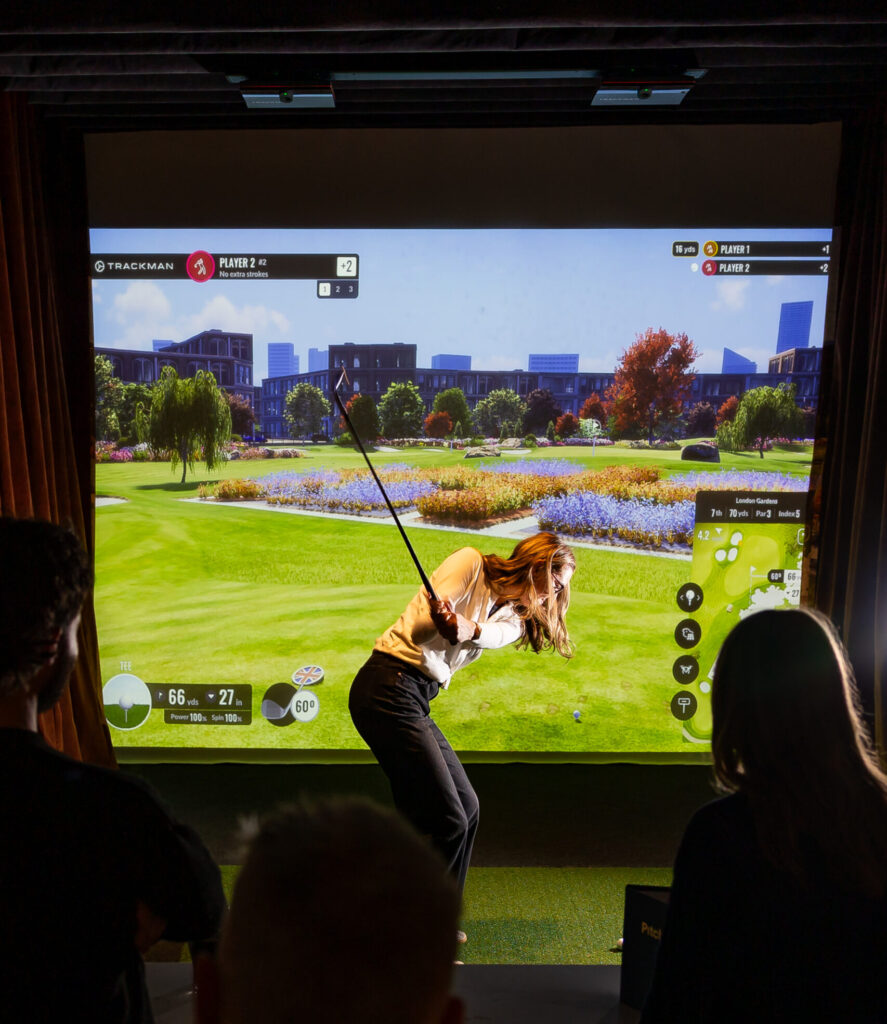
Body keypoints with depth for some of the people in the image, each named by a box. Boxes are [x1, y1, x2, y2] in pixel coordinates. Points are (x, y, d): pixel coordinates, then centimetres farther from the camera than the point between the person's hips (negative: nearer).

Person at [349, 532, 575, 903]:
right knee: (449, 820, -7)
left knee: (465, 808, 15)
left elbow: (492, 634, -11)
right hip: (389, 688, -9)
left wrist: (468, 628, -32)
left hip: (418, 701, 9)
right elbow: (425, 621, -13)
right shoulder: (471, 562, -3)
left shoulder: (512, 618, 15)